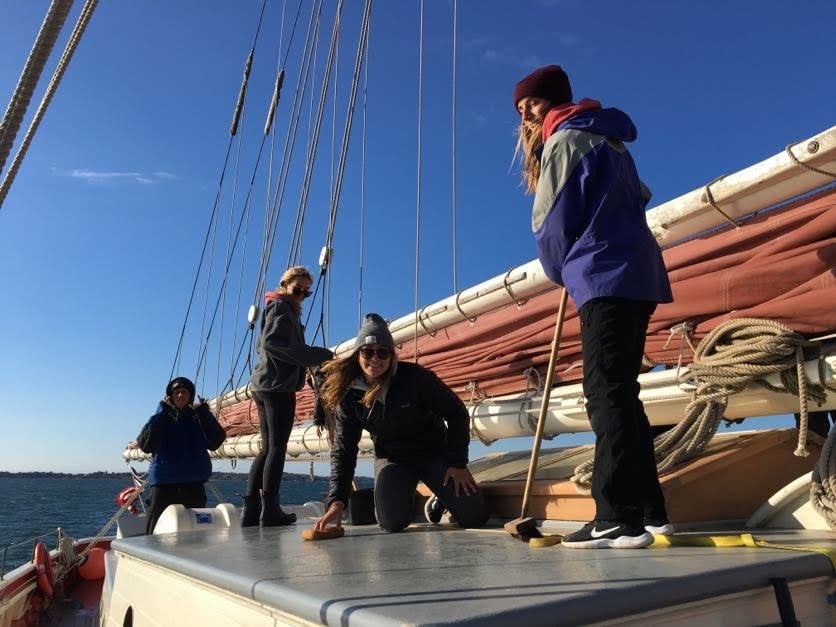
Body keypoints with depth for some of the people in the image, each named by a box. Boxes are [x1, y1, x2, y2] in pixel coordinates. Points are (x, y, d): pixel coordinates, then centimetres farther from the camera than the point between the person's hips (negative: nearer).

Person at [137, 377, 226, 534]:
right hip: (163, 485, -1)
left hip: (194, 485, 2)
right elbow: (144, 444, -10)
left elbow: (215, 442, -4)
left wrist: (204, 414, -10)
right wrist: (160, 414, -12)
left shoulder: (198, 418, 9)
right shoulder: (161, 420, 6)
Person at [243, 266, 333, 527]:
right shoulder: (282, 307, -3)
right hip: (279, 386, -9)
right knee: (277, 447, -8)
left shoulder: (276, 308, 25)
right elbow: (272, 343, -18)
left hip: (263, 385, 9)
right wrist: (318, 355, -19)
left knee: (268, 448, 9)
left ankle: (251, 510, 8)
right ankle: (270, 510, -8)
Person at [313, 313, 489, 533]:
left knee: (474, 516, -10)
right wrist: (337, 501, -21)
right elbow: (343, 451, -11)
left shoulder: (415, 377, -24)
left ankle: (439, 499, 25)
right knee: (393, 522, -21)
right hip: (392, 459, 2)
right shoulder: (348, 395, -14)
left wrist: (458, 463, -14)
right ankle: (406, 496, 16)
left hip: (435, 453, -1)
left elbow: (456, 414, -13)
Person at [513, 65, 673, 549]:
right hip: (635, 274, 9)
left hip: (606, 277, -9)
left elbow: (552, 223, -4)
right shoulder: (604, 137, 27)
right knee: (620, 394, 9)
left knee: (607, 395, -13)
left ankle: (619, 518, -14)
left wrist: (561, 273, 14)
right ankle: (649, 512, 12)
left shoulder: (566, 137, 0)